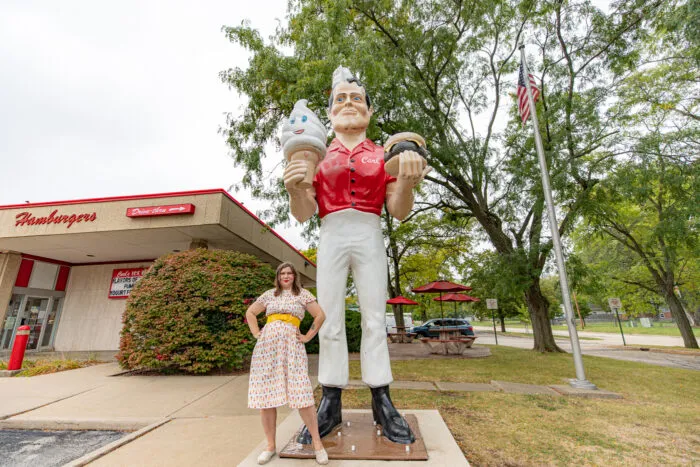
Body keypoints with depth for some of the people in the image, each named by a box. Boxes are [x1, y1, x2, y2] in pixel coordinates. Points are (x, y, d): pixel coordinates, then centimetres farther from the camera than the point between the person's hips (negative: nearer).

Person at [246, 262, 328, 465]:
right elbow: (250, 313, 21)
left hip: (291, 347, -3)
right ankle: (271, 446, 21)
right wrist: (256, 333, 9)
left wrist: (308, 336, 0)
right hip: (267, 347, 3)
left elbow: (320, 315, 2)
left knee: (301, 396, -6)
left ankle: (317, 442, 9)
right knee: (265, 396, 5)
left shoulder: (303, 294, 5)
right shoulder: (269, 294, 12)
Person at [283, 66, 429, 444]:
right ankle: (330, 403, 14)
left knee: (374, 320, 1)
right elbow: (304, 213, 6)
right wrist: (294, 189, -16)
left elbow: (399, 212, 4)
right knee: (329, 321, 1)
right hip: (331, 238, 1)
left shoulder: (383, 155, 10)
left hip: (369, 237, 0)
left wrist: (407, 183, -17)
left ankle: (382, 402, 13)